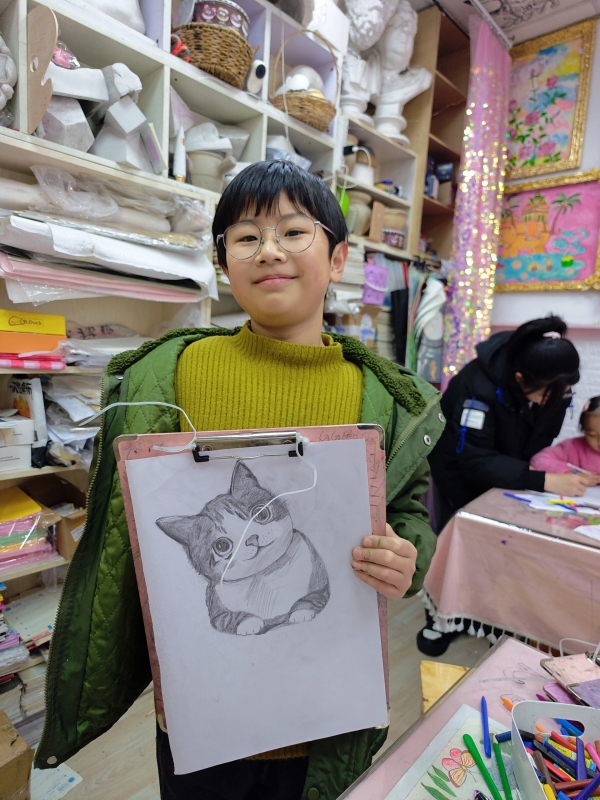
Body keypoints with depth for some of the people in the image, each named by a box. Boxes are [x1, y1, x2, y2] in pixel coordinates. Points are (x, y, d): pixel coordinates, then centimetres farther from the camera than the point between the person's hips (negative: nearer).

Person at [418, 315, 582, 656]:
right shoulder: (481, 385, -40)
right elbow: (474, 460, -39)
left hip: (503, 471, 5)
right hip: (459, 465, -4)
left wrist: (533, 467, -28)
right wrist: (544, 481, -45)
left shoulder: (554, 385, -21)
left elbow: (542, 438, -9)